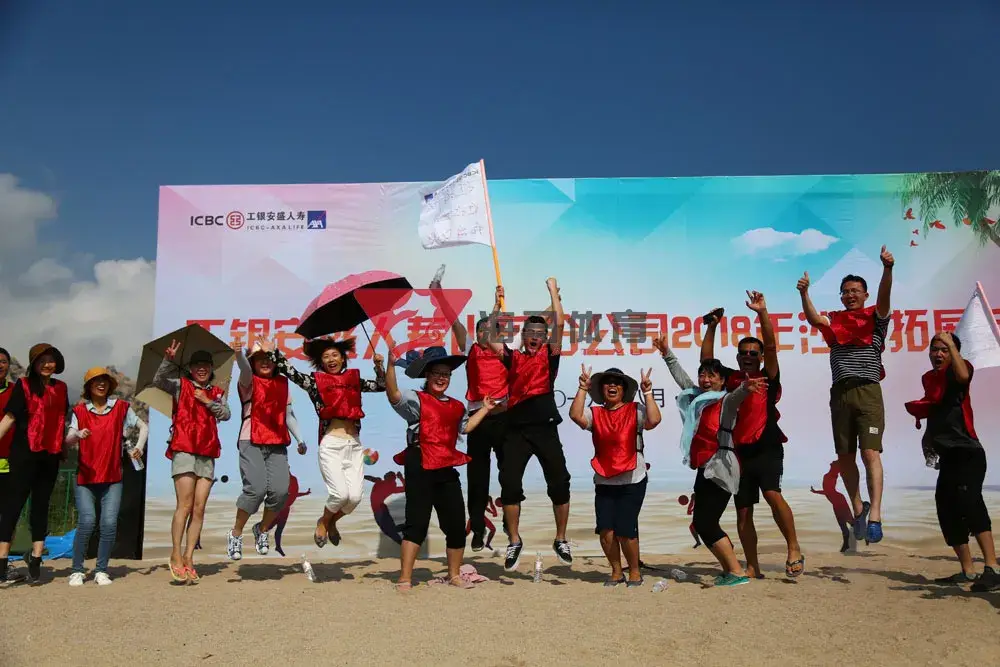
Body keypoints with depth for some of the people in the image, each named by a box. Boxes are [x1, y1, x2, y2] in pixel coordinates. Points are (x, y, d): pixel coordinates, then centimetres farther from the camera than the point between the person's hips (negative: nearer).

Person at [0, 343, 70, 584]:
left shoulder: (61, 388, 12)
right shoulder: (23, 385, -1)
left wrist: (64, 446, 15)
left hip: (50, 455, 5)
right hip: (25, 452, -5)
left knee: (41, 505, 7)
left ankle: (35, 561, 11)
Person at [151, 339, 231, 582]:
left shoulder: (217, 393, 19)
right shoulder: (181, 385, 10)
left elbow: (226, 415, 6)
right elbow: (158, 382, -8)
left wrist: (209, 402, -6)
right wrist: (168, 361, -21)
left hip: (207, 453, 4)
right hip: (183, 449, -3)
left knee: (199, 509, 0)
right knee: (185, 505, -10)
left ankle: (188, 557, 4)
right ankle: (176, 555, -2)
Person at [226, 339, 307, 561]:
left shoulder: (282, 383, 16)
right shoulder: (249, 382, 3)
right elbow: (244, 369, -21)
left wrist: (299, 439, 11)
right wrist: (238, 352, -43)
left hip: (278, 445, 4)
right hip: (252, 444, -4)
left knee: (280, 491, -10)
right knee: (256, 488, -20)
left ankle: (262, 530, 19)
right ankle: (235, 534, 3)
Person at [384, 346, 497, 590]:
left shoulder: (456, 406, 19)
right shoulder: (416, 400, -3)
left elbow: (465, 427, 36)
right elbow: (393, 396, -22)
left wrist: (484, 409, 34)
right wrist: (391, 365, -32)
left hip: (447, 471, 7)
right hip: (421, 470, -7)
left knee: (456, 525, 11)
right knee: (417, 524, -8)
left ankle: (454, 575, 27)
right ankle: (404, 580, -2)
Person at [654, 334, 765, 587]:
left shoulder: (726, 401, -7)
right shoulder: (696, 398, 13)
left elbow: (736, 396, -30)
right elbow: (681, 377, 26)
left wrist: (745, 388, -52)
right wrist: (667, 354, 30)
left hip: (720, 468, -9)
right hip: (706, 469, 9)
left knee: (705, 523, -11)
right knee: (704, 523, 9)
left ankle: (737, 571, -4)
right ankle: (730, 570, 18)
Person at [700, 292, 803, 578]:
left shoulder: (768, 378, 3)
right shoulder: (730, 379, 12)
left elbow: (771, 346, -8)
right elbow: (707, 359, 12)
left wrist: (762, 313, -15)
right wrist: (712, 327, 5)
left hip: (766, 448, -4)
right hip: (739, 452, 4)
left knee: (772, 493, -26)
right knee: (743, 511, 5)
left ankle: (794, 548, -11)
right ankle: (753, 567, 14)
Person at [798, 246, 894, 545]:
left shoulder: (875, 317, 9)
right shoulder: (834, 320, 16)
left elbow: (884, 296, -10)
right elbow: (813, 319, -4)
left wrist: (887, 268, -28)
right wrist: (804, 293, -21)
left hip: (868, 391, -3)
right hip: (841, 393, 3)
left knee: (870, 453, -13)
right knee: (845, 457, 6)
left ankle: (874, 514, -17)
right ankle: (858, 509, 21)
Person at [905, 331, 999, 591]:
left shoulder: (958, 369, -4)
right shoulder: (928, 378, 15)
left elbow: (963, 376, -30)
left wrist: (951, 343, -25)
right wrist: (918, 410, 12)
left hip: (968, 452, -8)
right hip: (947, 455, 8)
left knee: (968, 500, -26)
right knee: (947, 511, 7)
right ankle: (967, 570, 15)